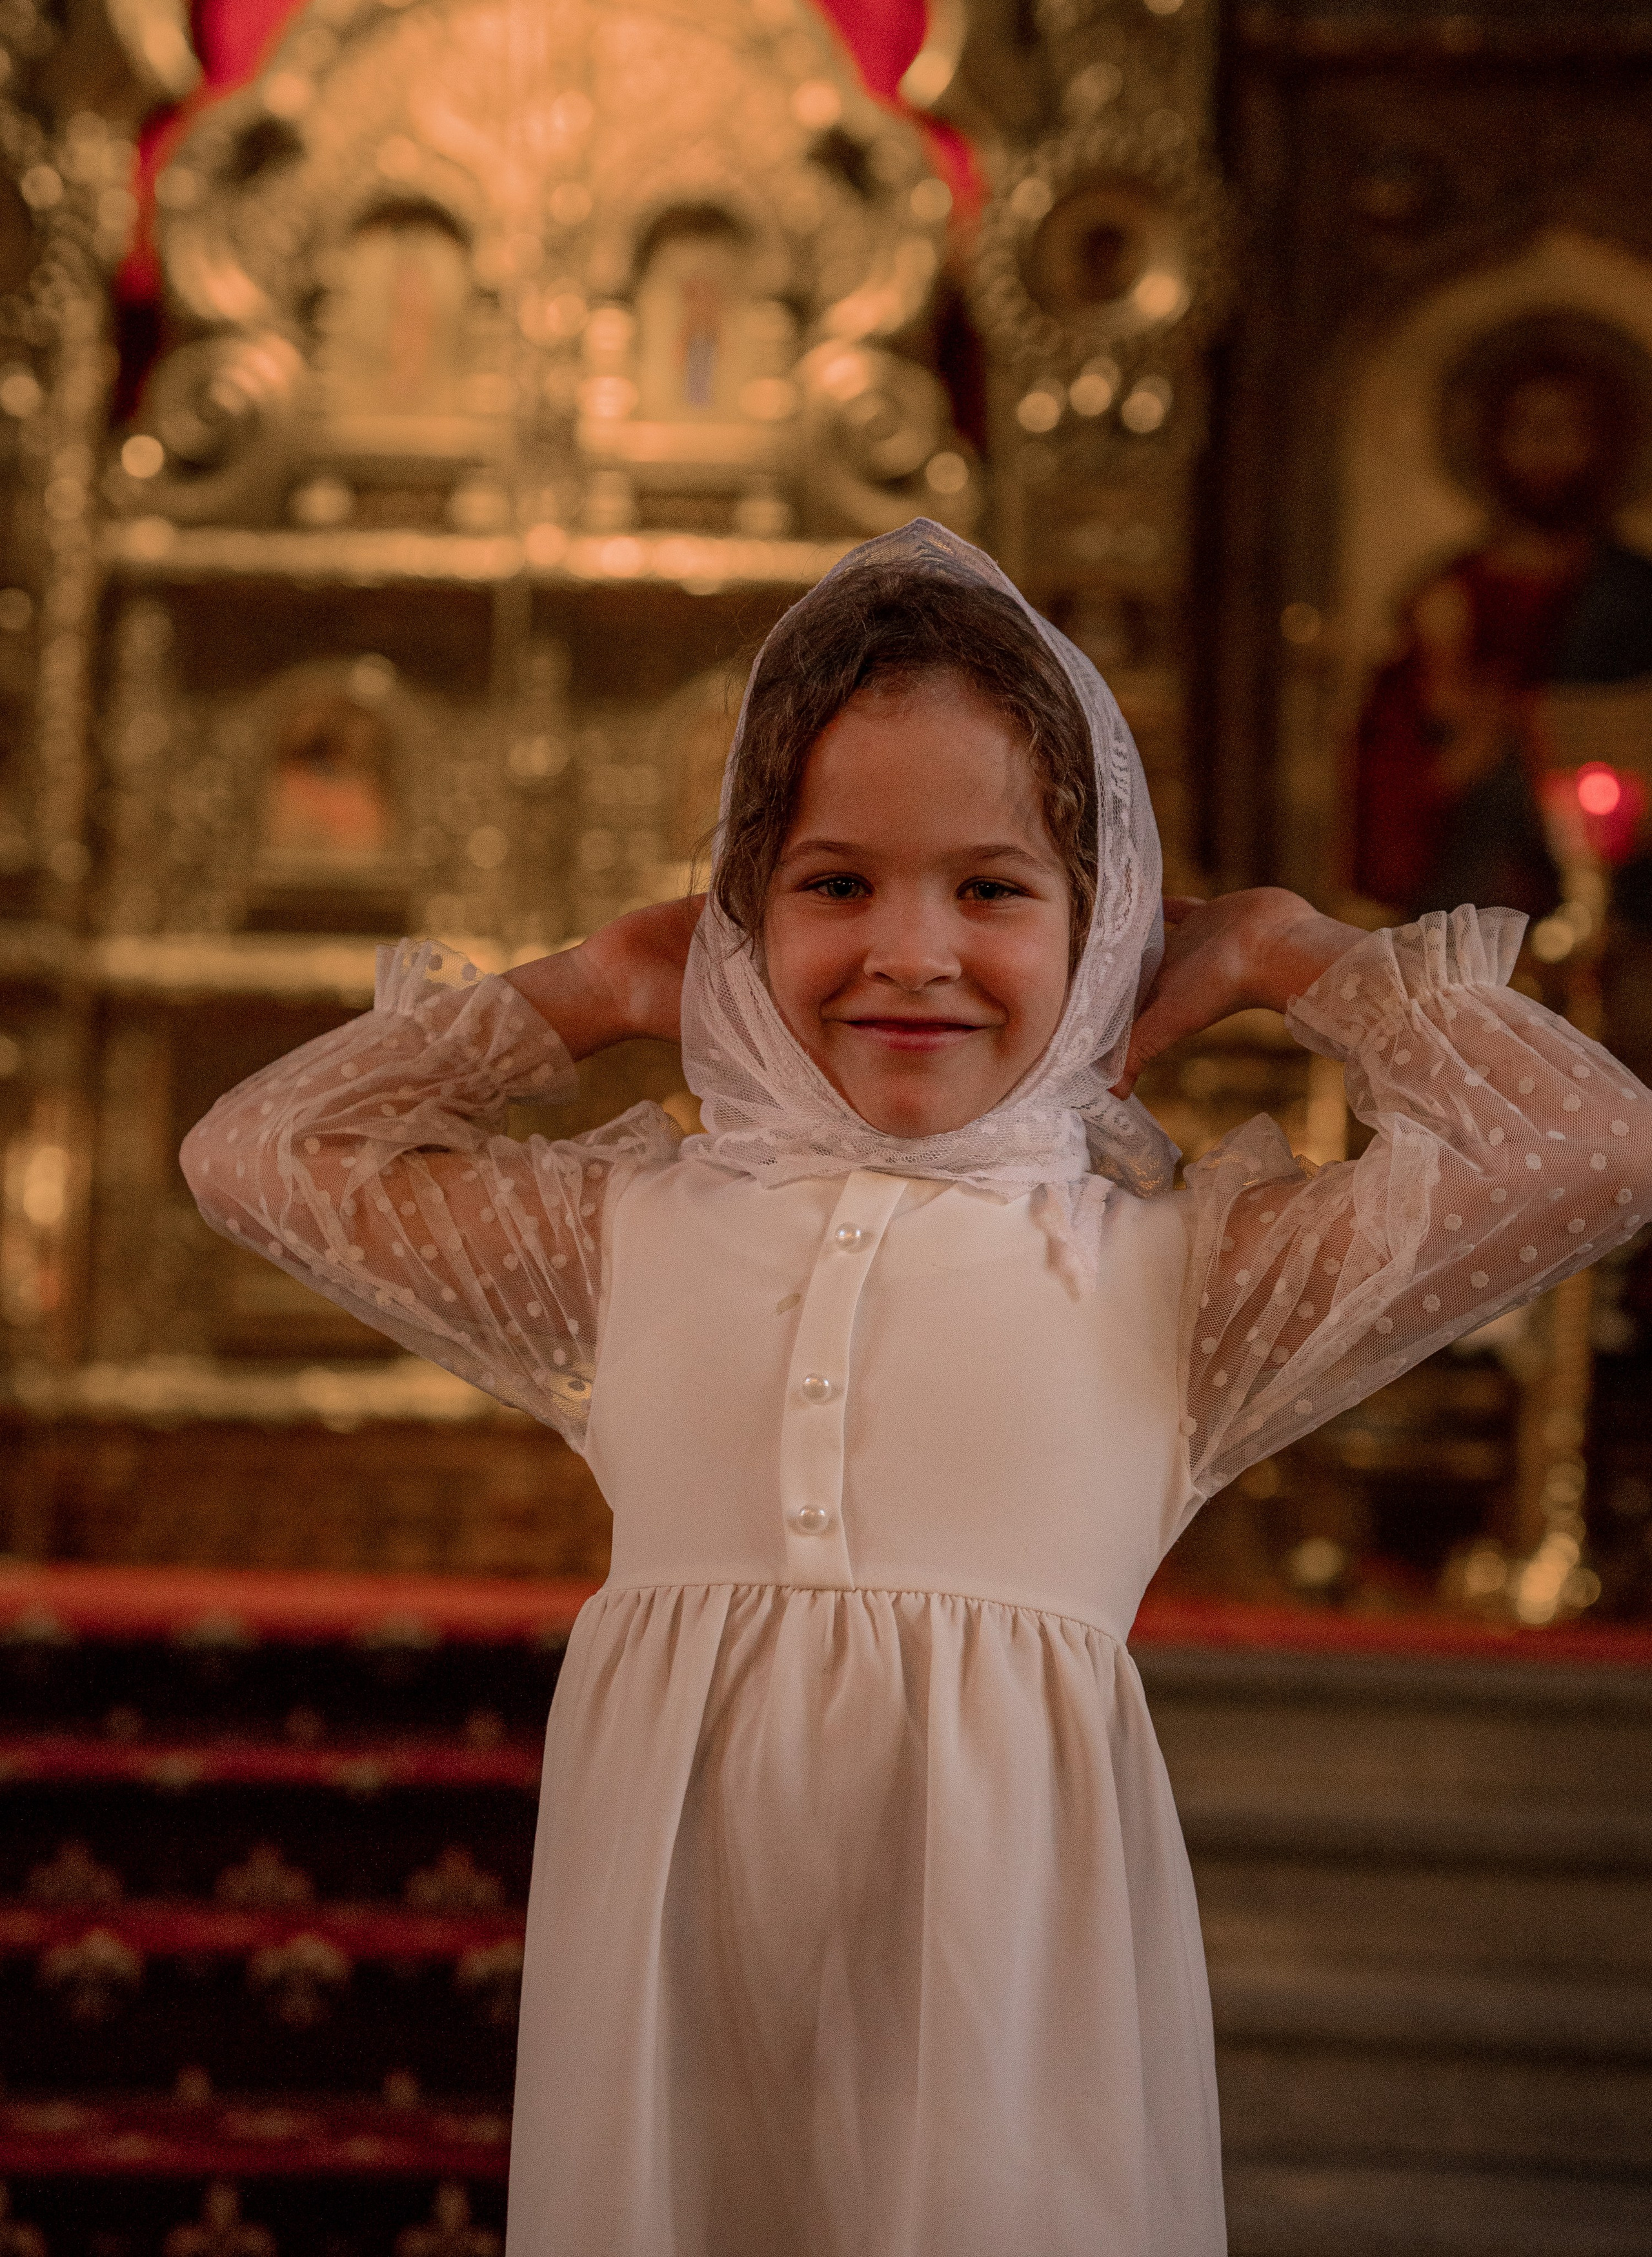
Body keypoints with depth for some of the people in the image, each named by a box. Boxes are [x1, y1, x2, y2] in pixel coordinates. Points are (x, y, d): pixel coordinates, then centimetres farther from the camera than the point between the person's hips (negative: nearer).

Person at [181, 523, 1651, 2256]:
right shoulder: (633, 1234, 13)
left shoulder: (1167, 1270, 4)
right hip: (676, 1960, 2)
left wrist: (1283, 955, 10)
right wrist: (582, 993, 18)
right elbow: (256, 1154, 19)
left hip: (1003, 1955, -2)